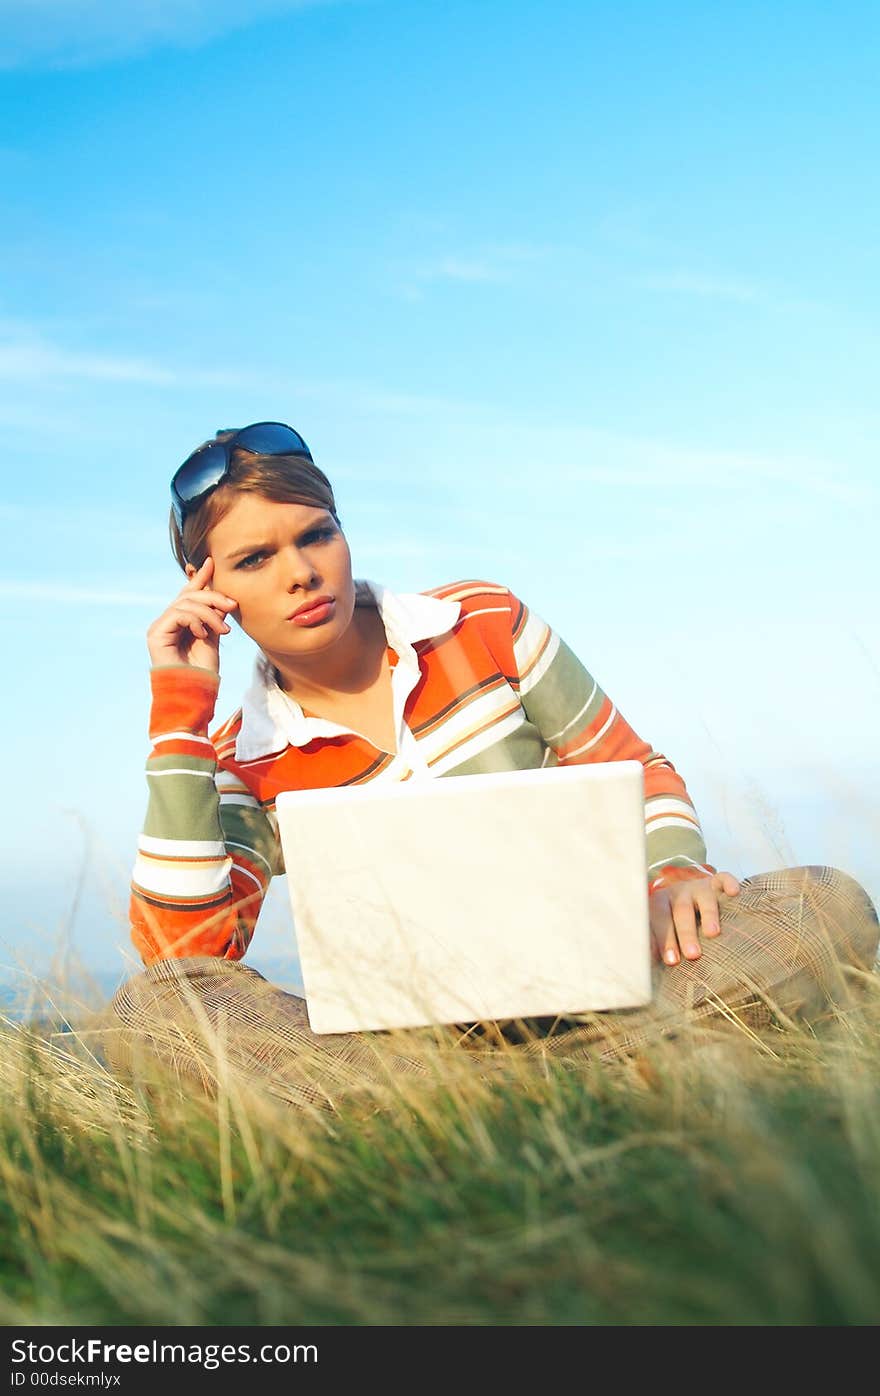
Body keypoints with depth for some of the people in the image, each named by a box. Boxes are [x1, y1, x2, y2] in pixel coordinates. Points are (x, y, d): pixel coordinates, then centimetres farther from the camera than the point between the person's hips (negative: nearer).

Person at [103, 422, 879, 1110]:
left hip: (594, 966, 1)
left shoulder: (485, 625, 3)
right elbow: (184, 953, -14)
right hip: (410, 1023, -1)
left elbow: (634, 773, 9)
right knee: (151, 1009, -27)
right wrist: (179, 713, -12)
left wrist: (674, 874, -14)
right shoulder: (241, 765, 2)